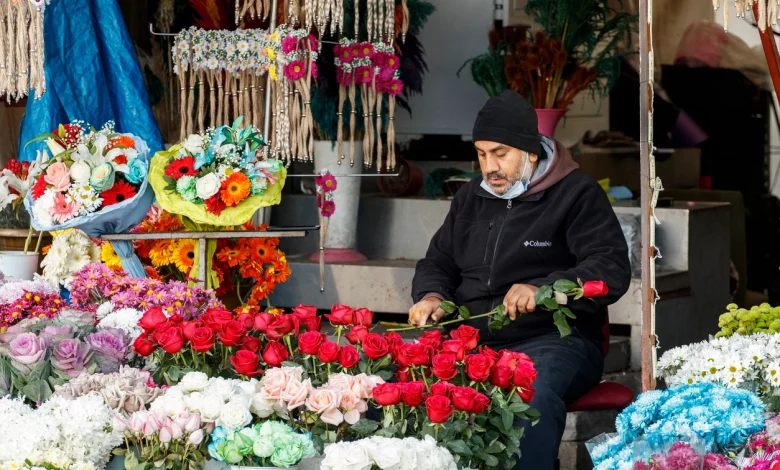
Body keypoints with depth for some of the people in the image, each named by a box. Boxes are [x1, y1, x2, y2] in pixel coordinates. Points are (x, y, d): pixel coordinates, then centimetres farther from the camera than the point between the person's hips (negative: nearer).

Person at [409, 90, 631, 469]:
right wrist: (432, 296, 7)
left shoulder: (576, 194, 2)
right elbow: (437, 262, 31)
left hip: (551, 340, -5)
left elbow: (612, 269, -8)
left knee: (534, 393, -41)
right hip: (470, 342, 6)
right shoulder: (470, 198, 22)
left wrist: (543, 290, -23)